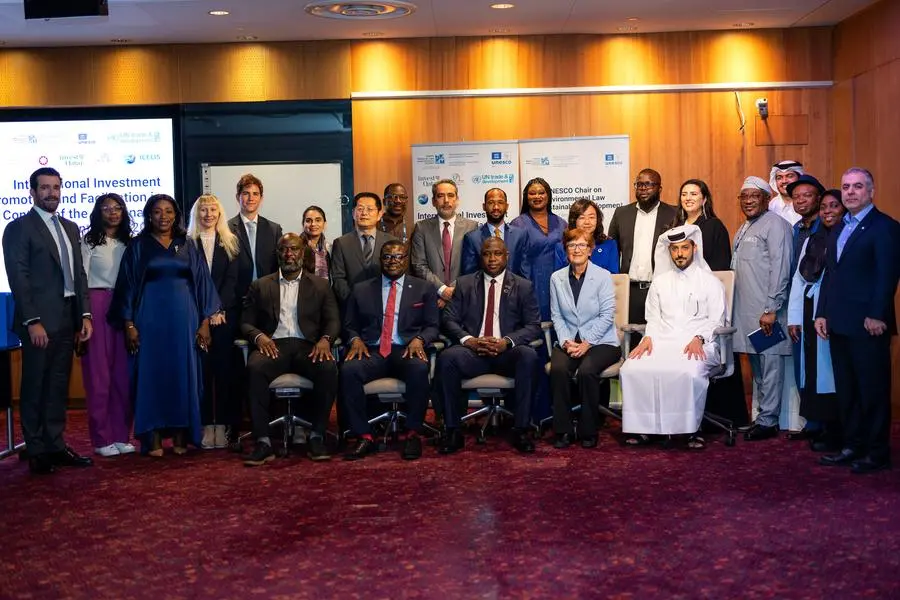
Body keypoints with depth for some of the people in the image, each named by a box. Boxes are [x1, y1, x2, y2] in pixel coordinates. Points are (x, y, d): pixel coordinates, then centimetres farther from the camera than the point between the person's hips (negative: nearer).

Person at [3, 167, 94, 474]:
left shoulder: (70, 227, 16)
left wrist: (85, 314, 6)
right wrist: (32, 321, -18)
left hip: (67, 320, 6)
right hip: (39, 321, -6)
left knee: (58, 386, 11)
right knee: (35, 386, 2)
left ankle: (56, 446, 19)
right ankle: (37, 452, 10)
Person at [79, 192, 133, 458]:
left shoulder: (128, 243, 12)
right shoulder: (89, 242, 1)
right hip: (97, 305, -4)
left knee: (123, 373, 4)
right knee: (99, 373, 0)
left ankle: (121, 435, 12)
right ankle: (102, 438, 6)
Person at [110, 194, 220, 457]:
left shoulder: (188, 246, 9)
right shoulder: (138, 246, 4)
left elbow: (202, 283, 7)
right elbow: (127, 285, 2)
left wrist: (205, 322, 0)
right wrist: (129, 324, -6)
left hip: (183, 318, 2)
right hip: (150, 318, -1)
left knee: (183, 374, 3)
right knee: (151, 373, 0)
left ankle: (181, 436, 10)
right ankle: (153, 438, 4)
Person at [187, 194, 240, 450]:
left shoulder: (230, 242, 10)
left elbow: (232, 279, 3)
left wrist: (218, 309, -9)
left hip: (225, 313, 1)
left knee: (223, 368, -1)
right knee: (201, 369, -2)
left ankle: (223, 424, 2)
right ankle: (207, 425, 1)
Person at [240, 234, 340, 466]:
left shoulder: (320, 285, 19)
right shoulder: (260, 286, 19)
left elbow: (333, 320, 10)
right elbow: (246, 323, 13)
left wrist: (325, 339, -13)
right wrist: (258, 336, -11)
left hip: (307, 347, 0)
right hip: (273, 346, 0)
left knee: (328, 368, -34)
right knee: (255, 367, -35)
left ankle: (317, 437, -21)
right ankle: (263, 442, -31)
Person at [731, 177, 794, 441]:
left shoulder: (774, 224, -7)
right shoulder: (743, 230, 19)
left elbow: (780, 269, -14)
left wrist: (771, 309, -18)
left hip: (766, 312, -9)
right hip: (746, 311, 9)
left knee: (769, 365, -4)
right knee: (756, 367, 12)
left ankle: (768, 421, 1)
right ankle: (763, 415, 20)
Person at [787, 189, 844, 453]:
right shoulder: (811, 240, 13)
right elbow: (797, 279, 11)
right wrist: (794, 318, 5)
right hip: (809, 314, 6)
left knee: (830, 371, -2)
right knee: (812, 369, 8)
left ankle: (834, 433, 7)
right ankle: (819, 426, 18)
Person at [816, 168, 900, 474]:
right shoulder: (839, 228, 18)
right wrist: (822, 313, 11)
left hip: (868, 324, -8)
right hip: (839, 324, 8)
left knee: (873, 389, 0)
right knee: (846, 389, 12)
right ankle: (853, 446, 21)